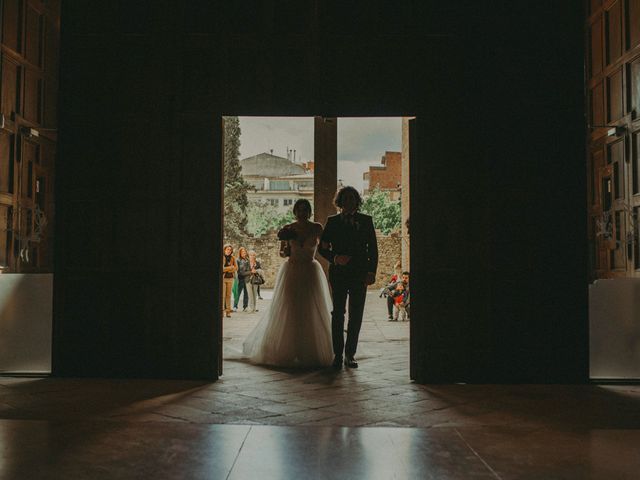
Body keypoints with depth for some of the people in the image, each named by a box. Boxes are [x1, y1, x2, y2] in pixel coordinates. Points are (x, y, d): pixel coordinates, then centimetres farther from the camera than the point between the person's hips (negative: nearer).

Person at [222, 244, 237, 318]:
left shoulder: (232, 258, 8)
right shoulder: (222, 257, -3)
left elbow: (236, 268, 6)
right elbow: (222, 268, -9)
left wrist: (226, 269, -9)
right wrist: (231, 267, -8)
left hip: (230, 278, 3)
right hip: (222, 278, -3)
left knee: (228, 295, 3)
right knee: (222, 295, -8)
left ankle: (228, 311, 5)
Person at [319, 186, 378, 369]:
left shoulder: (366, 221, 8)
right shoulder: (332, 221, 8)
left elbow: (373, 249, 6)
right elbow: (323, 248, 6)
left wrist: (371, 272, -3)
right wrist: (335, 258, -12)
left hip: (359, 273, 1)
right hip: (338, 273, 0)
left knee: (356, 315, 1)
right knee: (338, 314, 0)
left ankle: (350, 355, 9)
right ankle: (338, 354, 5)